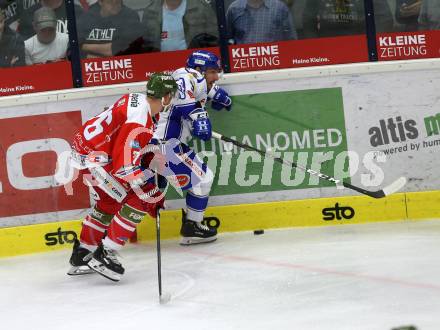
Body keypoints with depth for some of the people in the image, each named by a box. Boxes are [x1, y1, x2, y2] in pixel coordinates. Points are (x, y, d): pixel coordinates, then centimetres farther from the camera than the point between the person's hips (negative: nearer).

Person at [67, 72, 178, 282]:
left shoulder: (137, 100, 4)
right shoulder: (140, 122, -25)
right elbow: (125, 166, -27)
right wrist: (152, 196, -23)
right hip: (94, 157, -10)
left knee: (108, 202, 25)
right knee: (137, 201, -8)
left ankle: (81, 256, 36)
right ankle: (104, 255, -4)